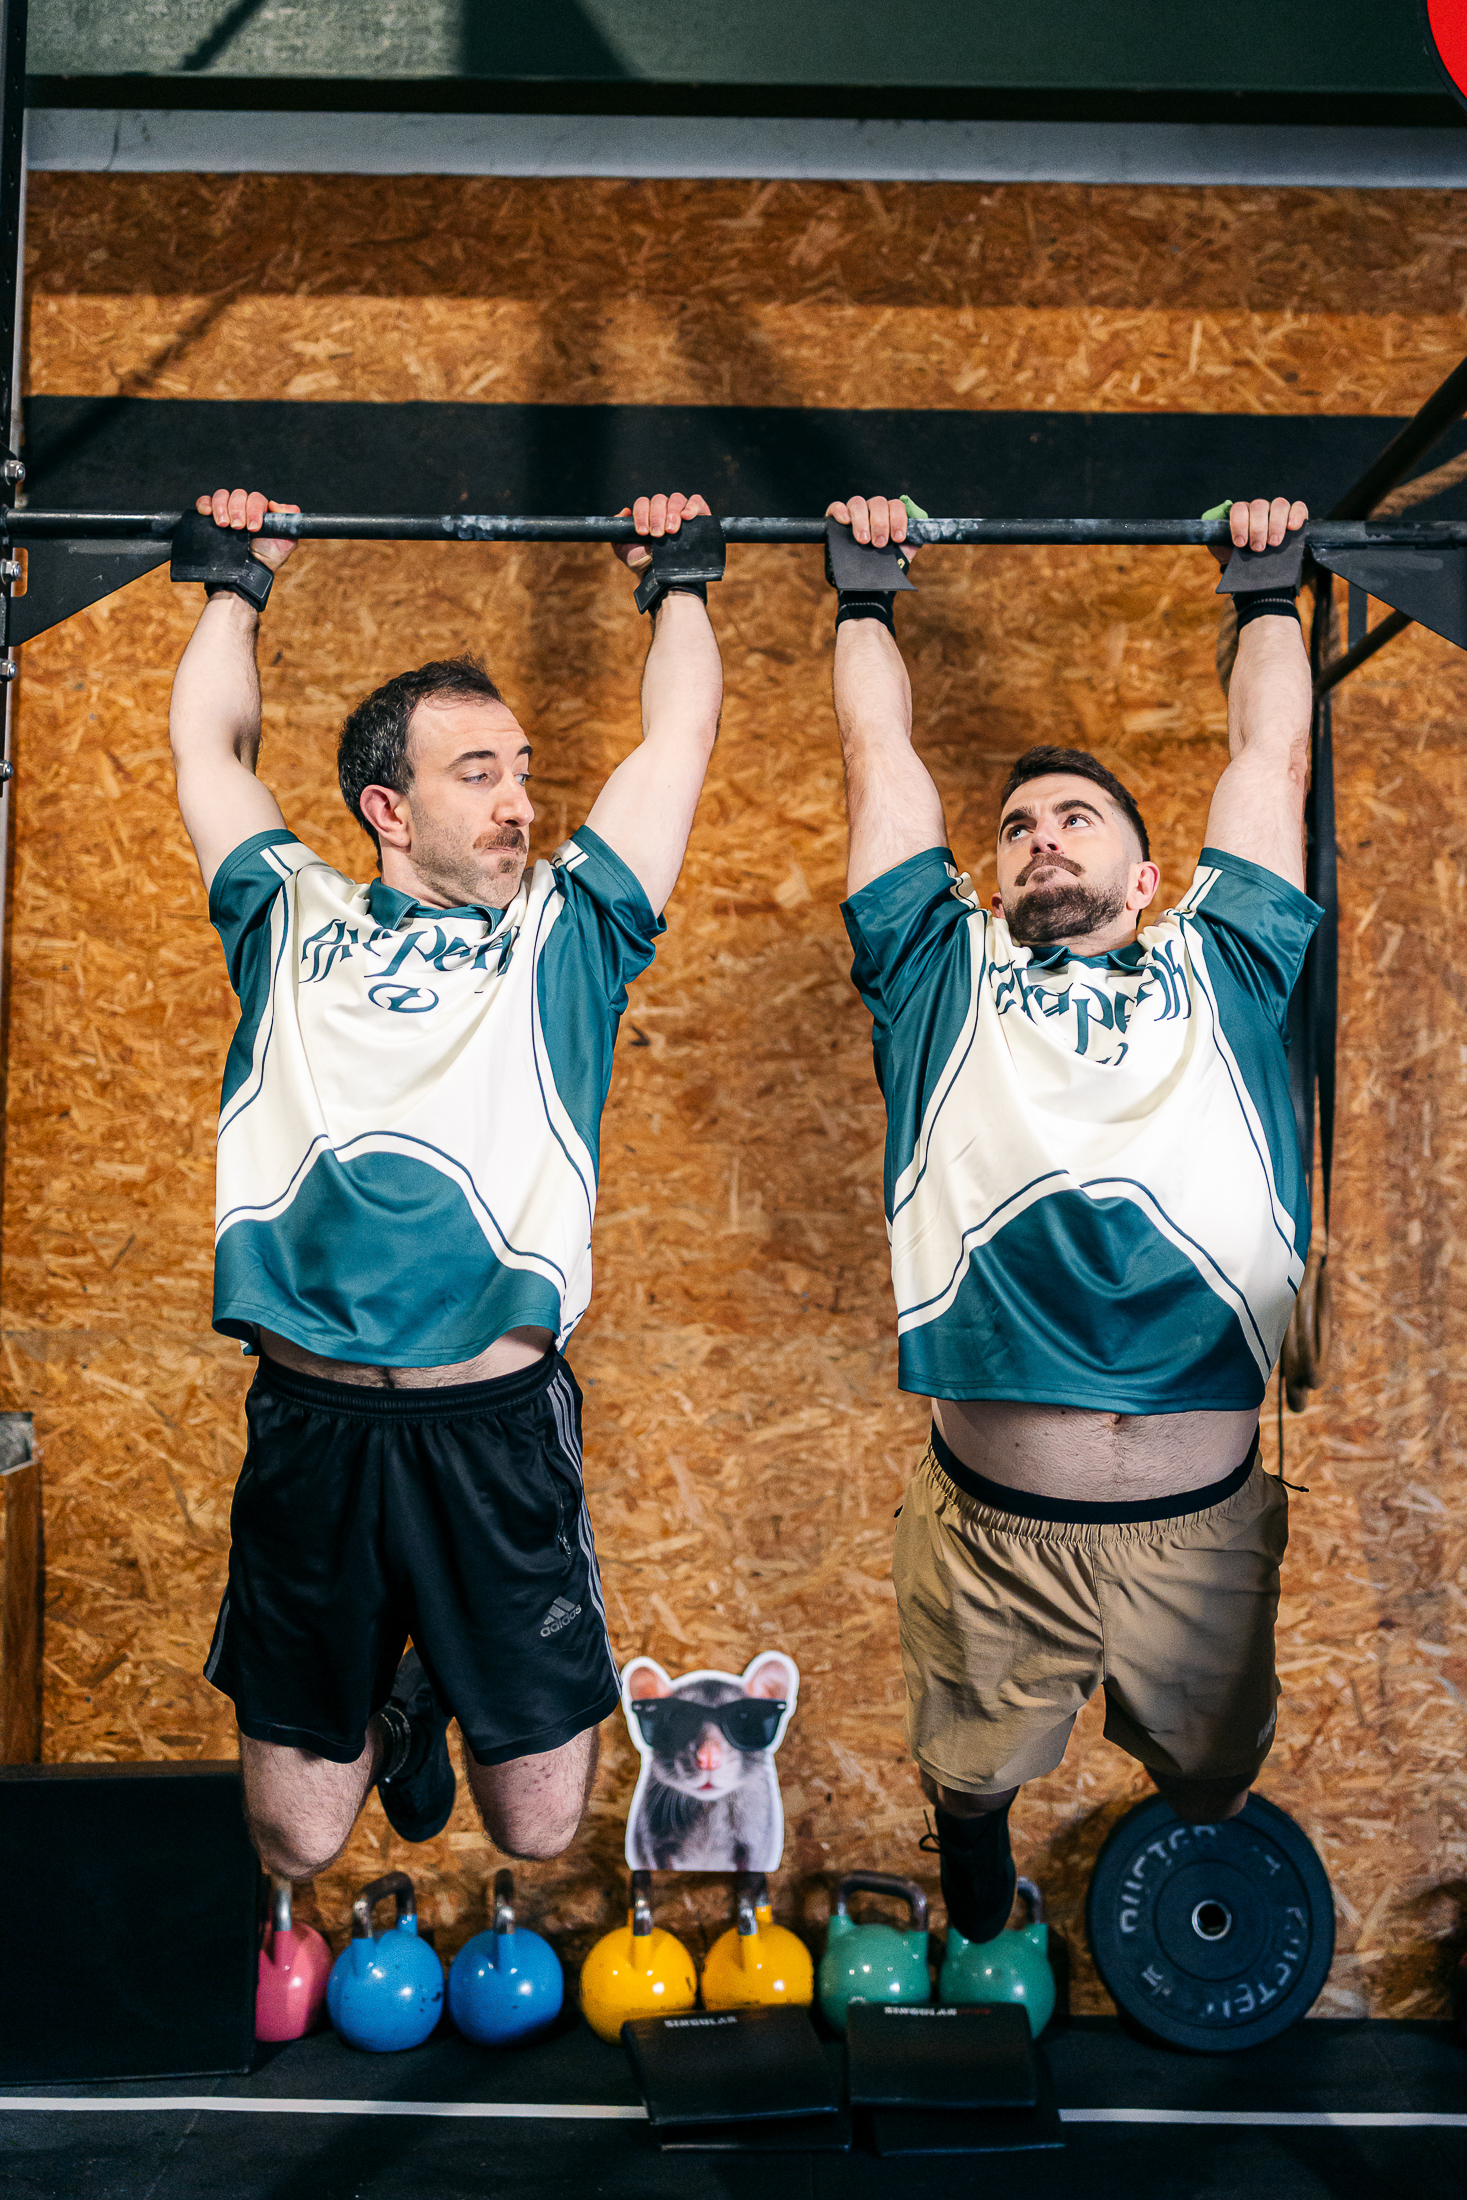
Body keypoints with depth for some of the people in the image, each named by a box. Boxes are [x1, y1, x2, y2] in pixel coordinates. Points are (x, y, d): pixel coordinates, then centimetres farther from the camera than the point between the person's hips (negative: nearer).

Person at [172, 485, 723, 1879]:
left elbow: (679, 736, 16)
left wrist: (676, 578, 26)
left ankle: (444, 1689, 43)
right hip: (309, 1425, 1)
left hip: (500, 1428, 0)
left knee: (540, 1833, 12)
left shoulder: (567, 934, 10)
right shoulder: (293, 926, 11)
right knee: (296, 1845, 12)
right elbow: (206, 745, 22)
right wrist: (239, 580, 30)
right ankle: (389, 1709, 43)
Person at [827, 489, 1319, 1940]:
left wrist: (1266, 581, 27)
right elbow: (882, 759, 13)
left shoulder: (1222, 974, 10)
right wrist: (865, 590, 22)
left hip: (1202, 1524, 1)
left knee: (1209, 1780, 23)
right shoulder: (945, 975, 7)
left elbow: (1271, 759, 17)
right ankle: (981, 1970, 51)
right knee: (971, 1779, 20)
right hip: (990, 1528, -1)